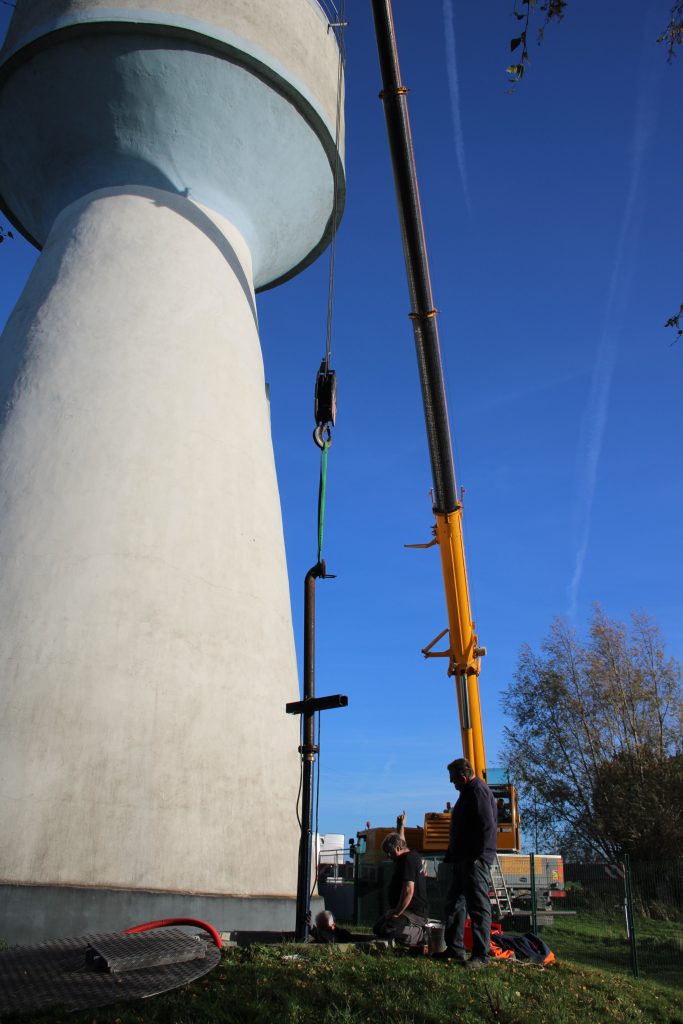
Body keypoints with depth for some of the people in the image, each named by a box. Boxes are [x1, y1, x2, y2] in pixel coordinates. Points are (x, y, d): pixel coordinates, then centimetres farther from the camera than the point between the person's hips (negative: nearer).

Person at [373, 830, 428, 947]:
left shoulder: (408, 860, -19)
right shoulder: (414, 856, 13)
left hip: (414, 913, -12)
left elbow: (409, 890, -26)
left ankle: (420, 934, -12)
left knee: (384, 930, -32)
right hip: (414, 911, 12)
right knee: (378, 927, 14)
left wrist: (396, 913, -22)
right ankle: (417, 929, 11)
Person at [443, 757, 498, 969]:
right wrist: (451, 856, 22)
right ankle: (455, 950, 24)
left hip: (475, 860, -11)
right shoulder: (468, 792, 19)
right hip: (463, 860, 11)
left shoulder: (478, 791, -14)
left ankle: (481, 956, 1)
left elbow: (487, 826, -24)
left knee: (478, 906, -5)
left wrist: (477, 856, -23)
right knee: (454, 903, 15)